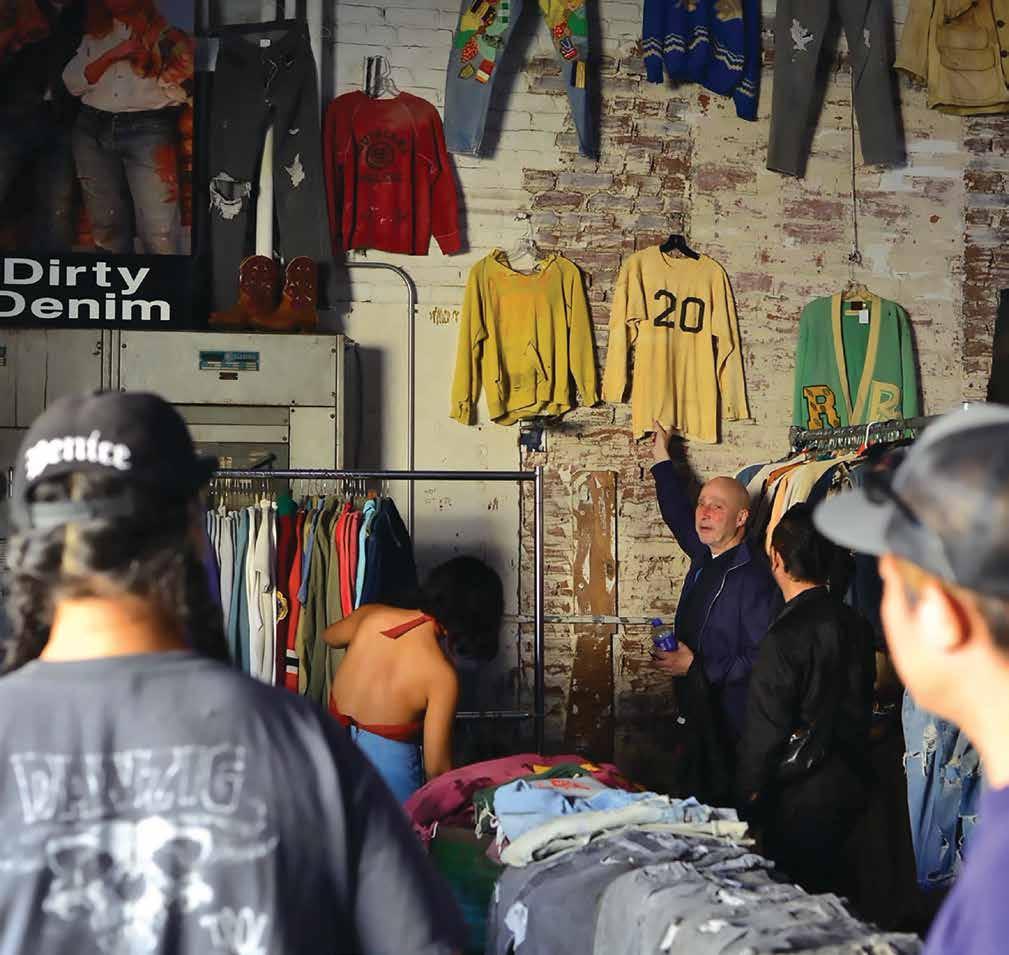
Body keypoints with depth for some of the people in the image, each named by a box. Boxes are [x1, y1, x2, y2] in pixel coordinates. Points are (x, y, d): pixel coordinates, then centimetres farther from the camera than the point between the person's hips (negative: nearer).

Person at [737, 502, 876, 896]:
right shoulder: (856, 624, 0)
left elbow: (766, 726, -17)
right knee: (833, 881, 21)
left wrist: (750, 790, -5)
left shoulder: (785, 637, -21)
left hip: (801, 794, -7)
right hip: (851, 782, 7)